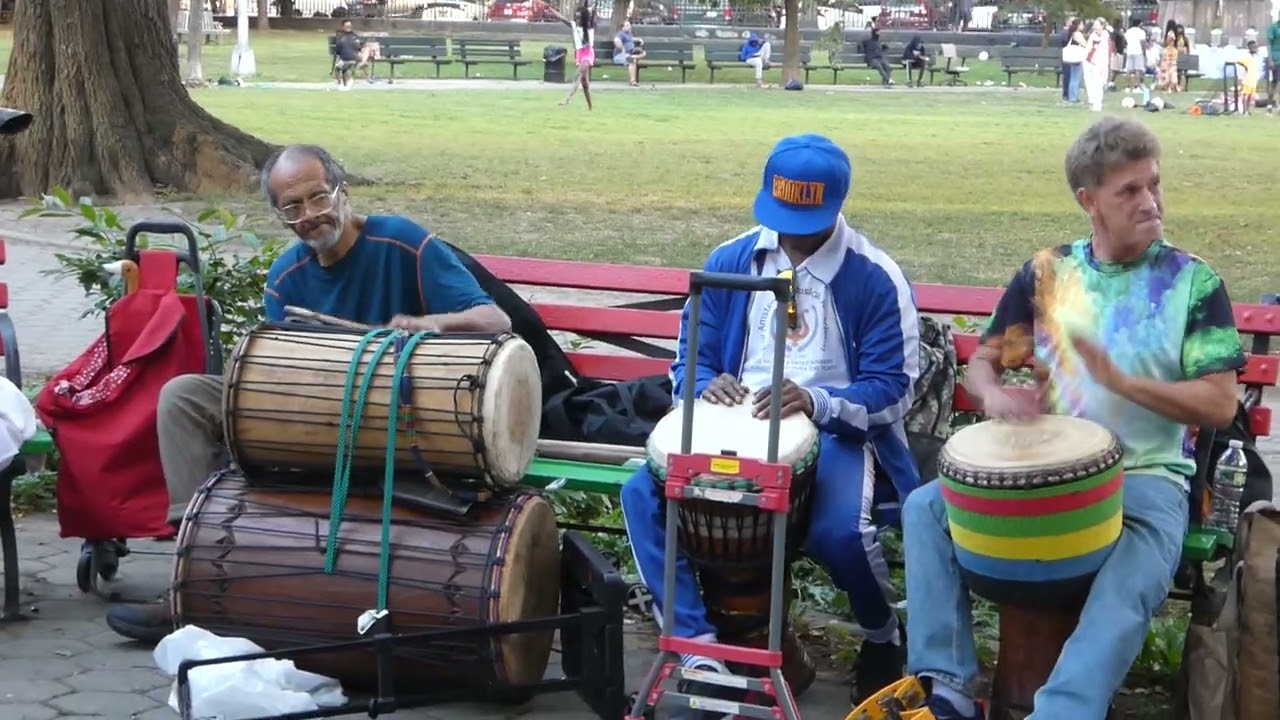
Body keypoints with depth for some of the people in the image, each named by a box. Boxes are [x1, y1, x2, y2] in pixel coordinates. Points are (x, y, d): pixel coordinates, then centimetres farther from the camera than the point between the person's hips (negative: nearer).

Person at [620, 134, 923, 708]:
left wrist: (816, 402, -28)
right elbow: (689, 360, 9)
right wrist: (706, 385, -18)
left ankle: (882, 634, 3)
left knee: (839, 529, -34)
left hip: (834, 432, -3)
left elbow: (892, 388, -9)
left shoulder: (876, 278, -7)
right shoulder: (729, 261, 5)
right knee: (643, 493, -23)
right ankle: (700, 648, -20)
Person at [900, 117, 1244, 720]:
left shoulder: (1193, 283, -4)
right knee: (926, 506, -11)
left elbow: (1220, 406, -10)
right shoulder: (1047, 273, 6)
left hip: (1146, 479, -4)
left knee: (1126, 593, -33)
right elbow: (983, 360, 10)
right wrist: (994, 394, -16)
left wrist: (1121, 381, -24)